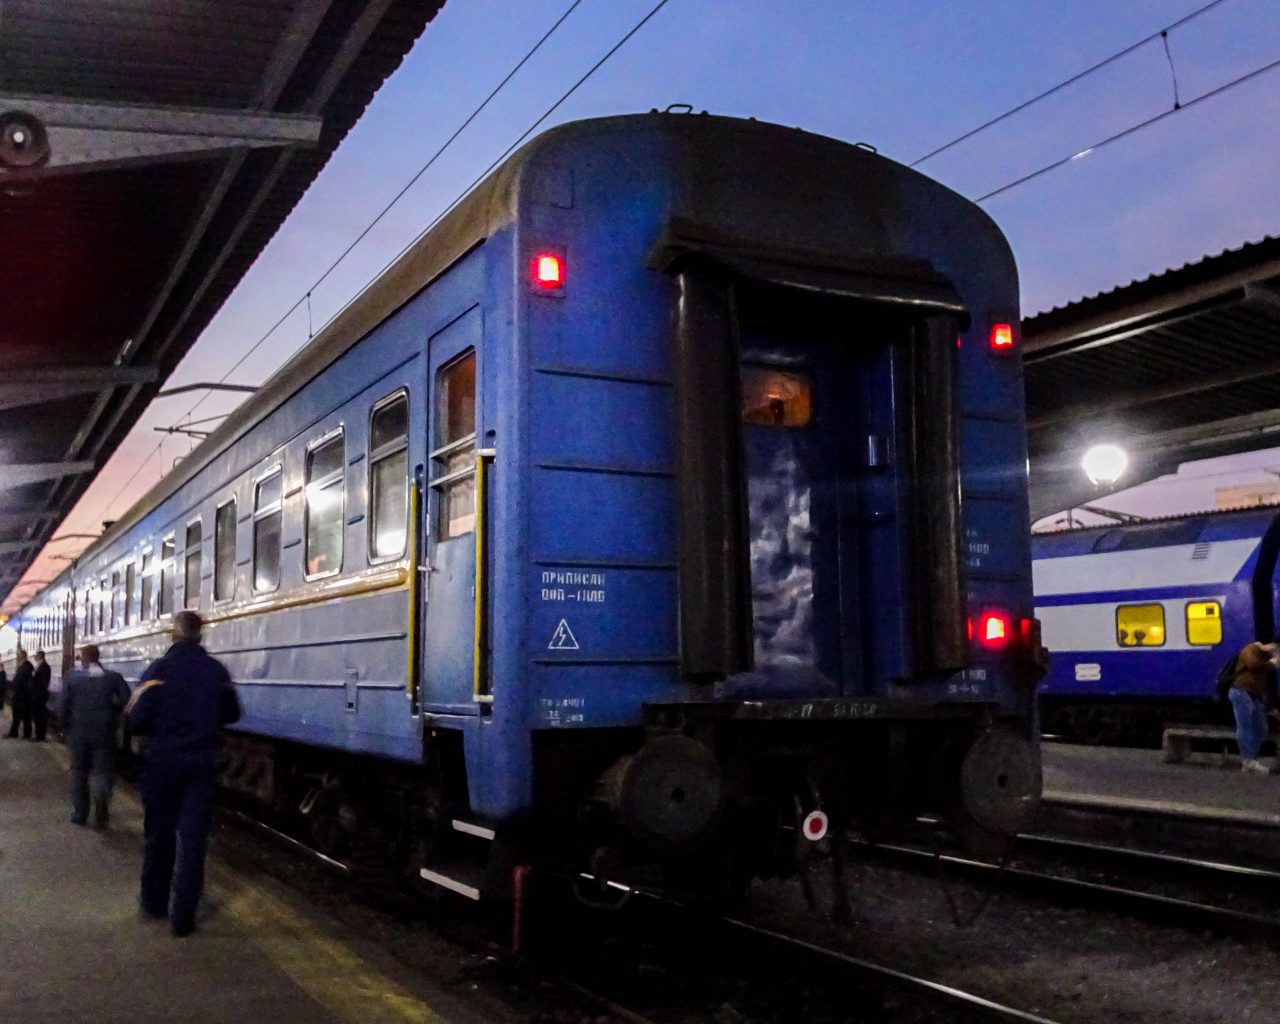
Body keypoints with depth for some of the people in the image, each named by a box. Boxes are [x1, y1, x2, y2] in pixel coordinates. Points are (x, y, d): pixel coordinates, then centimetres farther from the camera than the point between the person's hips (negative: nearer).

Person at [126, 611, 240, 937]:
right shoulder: (217, 670, 0)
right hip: (201, 761, 1)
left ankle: (154, 903, 28)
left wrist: (156, 728, 7)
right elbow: (232, 714, 9)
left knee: (158, 833, 14)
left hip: (162, 760, -1)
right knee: (193, 837, 3)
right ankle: (183, 916, 2)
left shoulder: (159, 669, -10)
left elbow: (136, 719, -15)